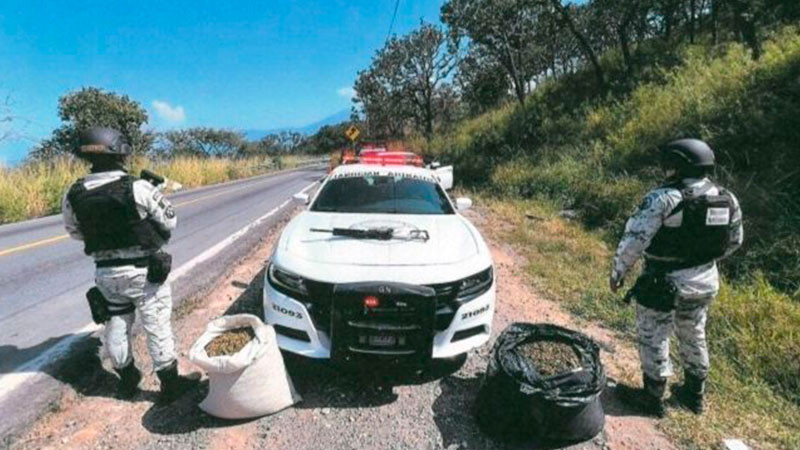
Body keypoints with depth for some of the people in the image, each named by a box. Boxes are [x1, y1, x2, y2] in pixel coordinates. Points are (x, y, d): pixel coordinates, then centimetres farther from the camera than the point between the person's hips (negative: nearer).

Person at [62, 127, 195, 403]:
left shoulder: (73, 196, -4)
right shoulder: (138, 188, -20)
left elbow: (75, 232, 9)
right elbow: (169, 221, -11)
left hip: (106, 272, 5)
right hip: (143, 271, -5)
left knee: (116, 328, 20)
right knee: (157, 328, 5)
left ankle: (127, 380, 37)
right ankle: (170, 385, 15)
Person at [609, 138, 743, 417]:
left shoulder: (664, 199, -23)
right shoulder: (728, 200, -1)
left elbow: (634, 240, -24)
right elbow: (734, 241, 11)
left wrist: (618, 272, -12)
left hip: (663, 284, -7)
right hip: (705, 282, 7)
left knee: (653, 339, 10)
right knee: (694, 337, 23)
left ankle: (653, 398, 24)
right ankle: (694, 395, 40)